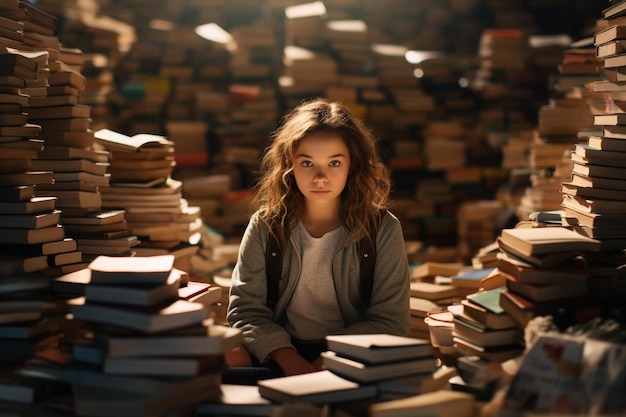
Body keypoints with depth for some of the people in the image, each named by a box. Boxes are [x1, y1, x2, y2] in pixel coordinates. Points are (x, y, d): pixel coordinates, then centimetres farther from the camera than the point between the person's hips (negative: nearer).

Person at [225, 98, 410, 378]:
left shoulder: (382, 230, -5)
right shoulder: (266, 226, -1)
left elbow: (390, 322, -6)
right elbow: (245, 309, -4)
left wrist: (325, 363, -20)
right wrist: (289, 360, -23)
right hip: (279, 352, 1)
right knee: (225, 357, -28)